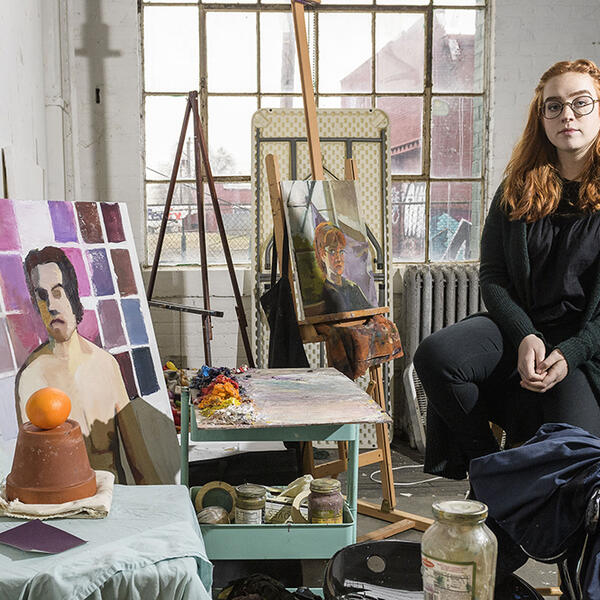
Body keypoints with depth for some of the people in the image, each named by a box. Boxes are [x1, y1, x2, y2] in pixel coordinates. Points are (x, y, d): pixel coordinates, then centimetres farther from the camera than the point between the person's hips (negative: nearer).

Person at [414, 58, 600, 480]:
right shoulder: (517, 188, 11)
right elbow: (492, 276, 5)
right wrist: (525, 337, -13)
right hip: (517, 327, 2)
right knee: (435, 355, -27)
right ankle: (487, 462, -4)